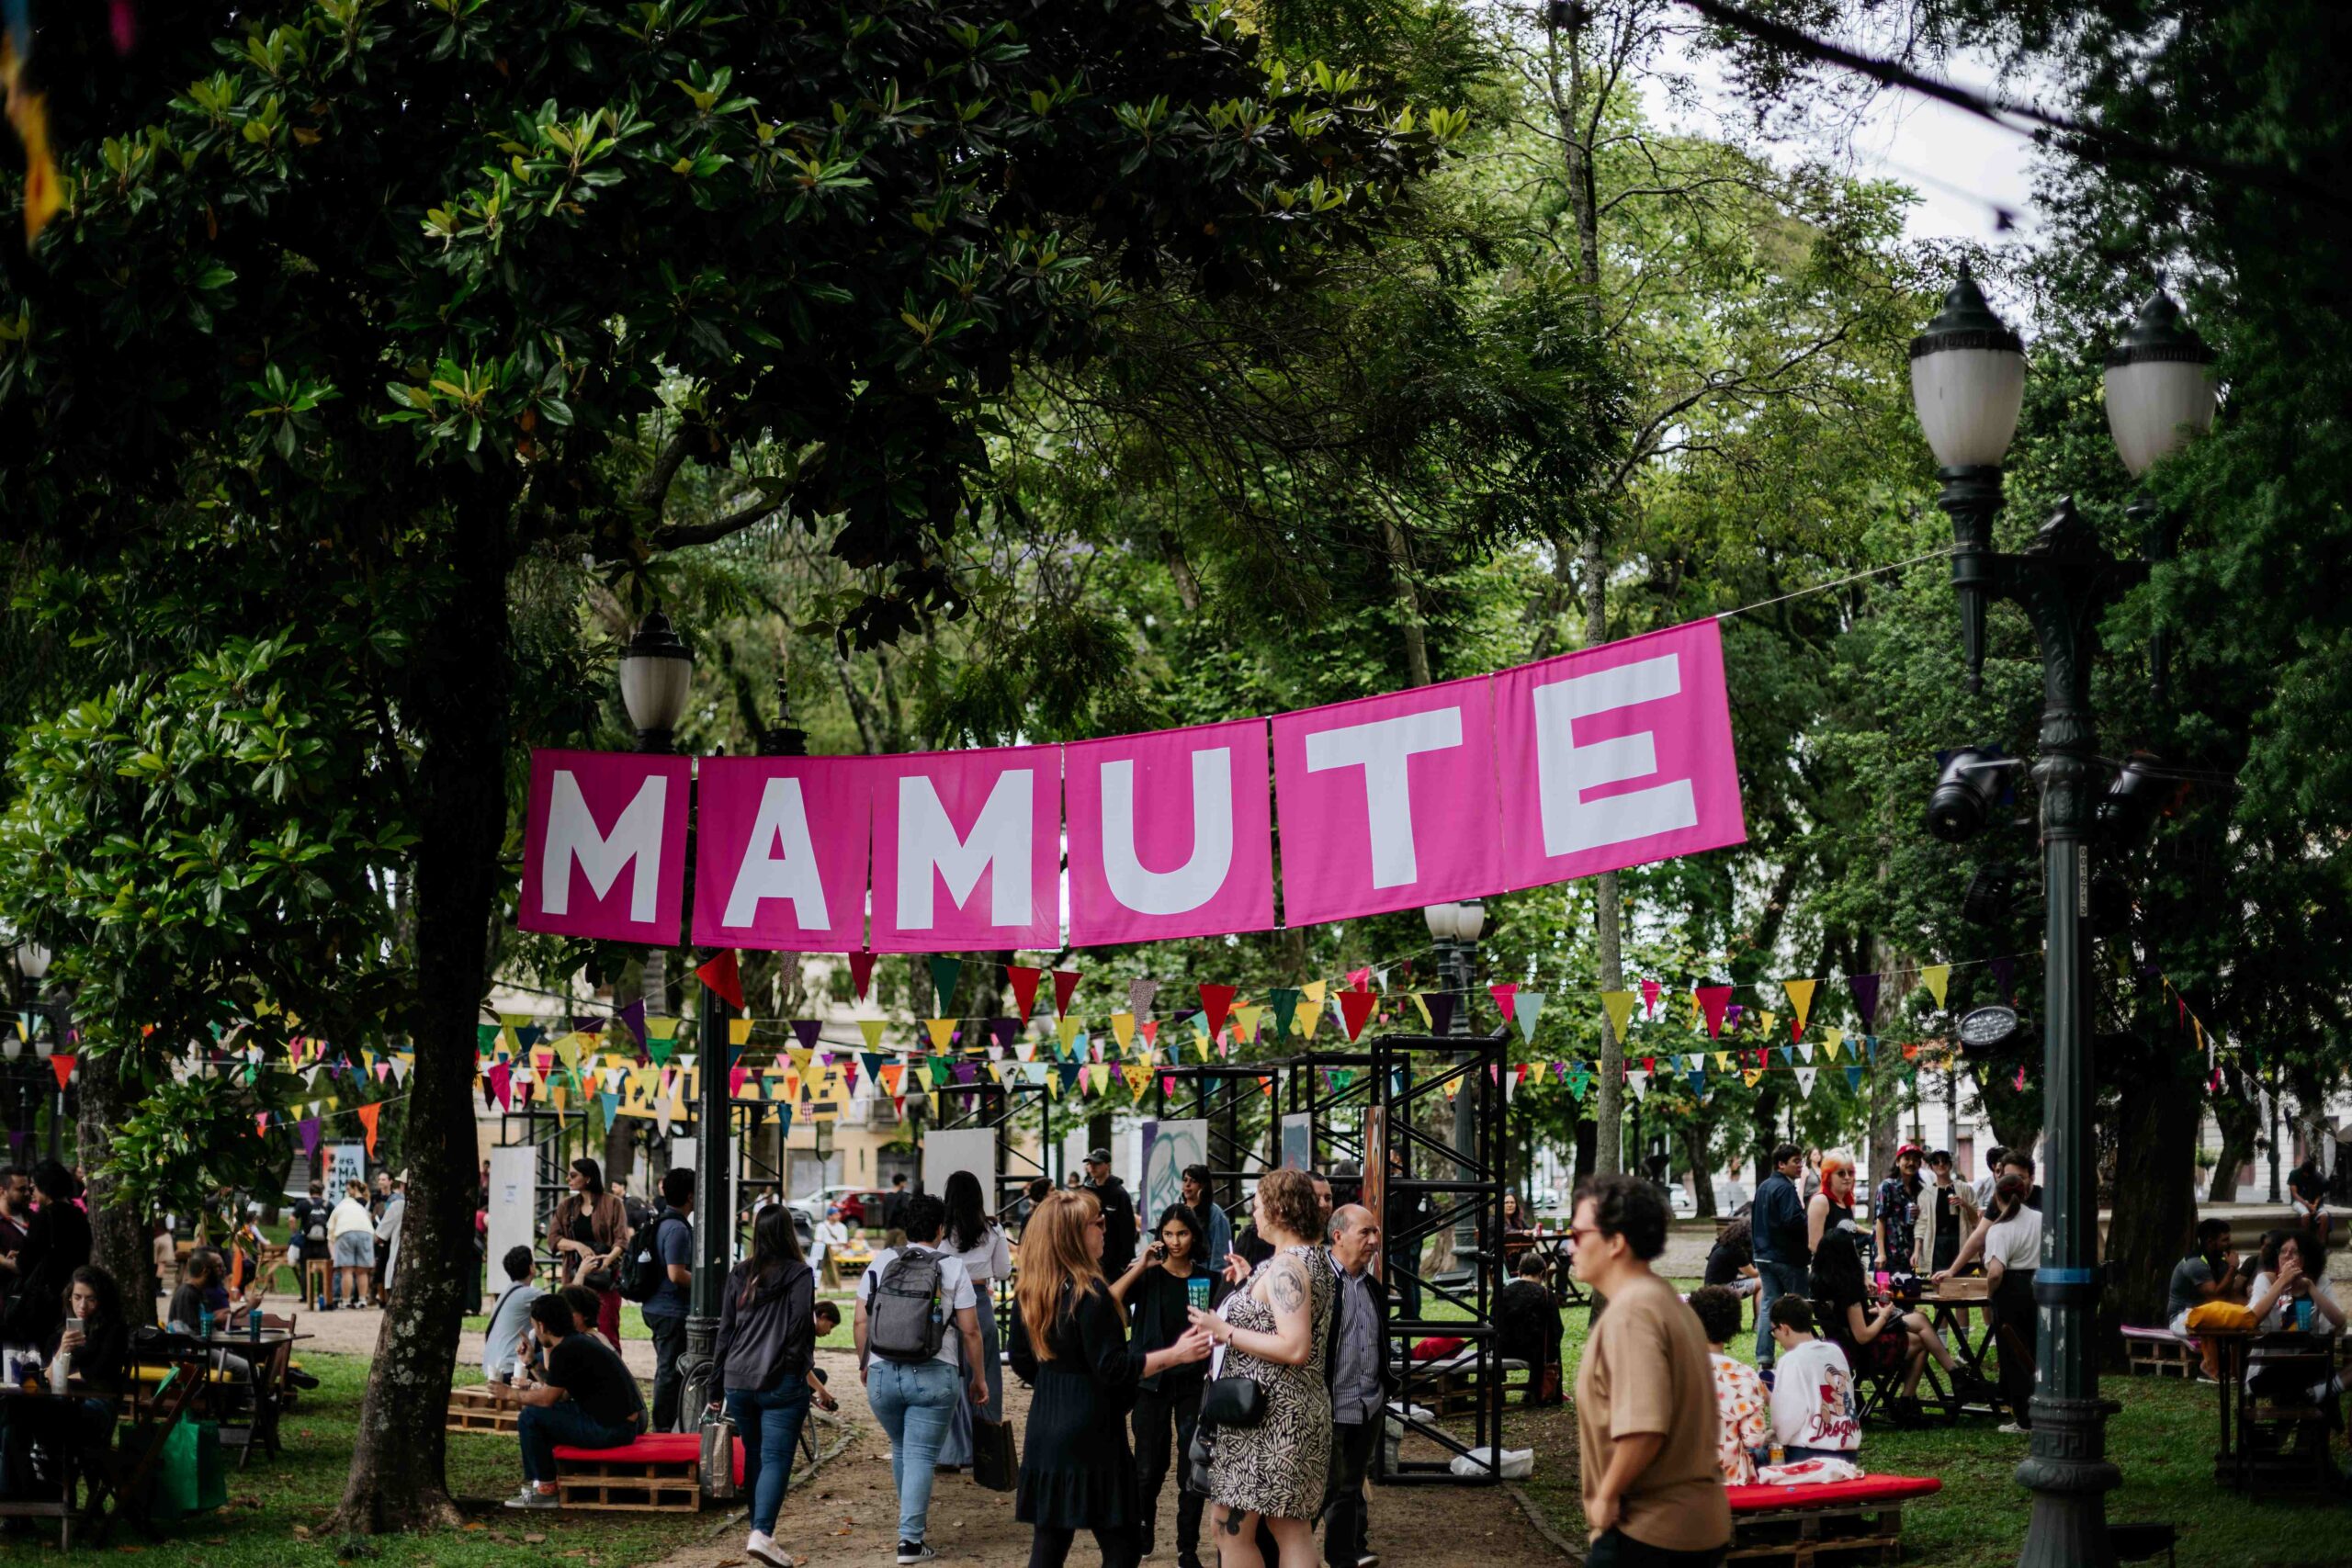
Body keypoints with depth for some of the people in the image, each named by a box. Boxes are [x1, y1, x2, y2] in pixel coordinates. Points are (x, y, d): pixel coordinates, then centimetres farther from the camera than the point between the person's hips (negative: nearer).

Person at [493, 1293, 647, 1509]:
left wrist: (510, 1394, 4)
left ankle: (546, 1491, 2)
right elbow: (562, 1394, 19)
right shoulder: (581, 1340, 15)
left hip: (611, 1429, -10)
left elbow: (547, 1398, -11)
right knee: (539, 1411, 21)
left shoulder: (566, 1350, -15)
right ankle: (533, 1481, 24)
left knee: (530, 1416, -8)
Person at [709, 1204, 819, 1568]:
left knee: (753, 1455, 17)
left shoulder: (739, 1275, 9)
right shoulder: (799, 1275, -4)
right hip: (782, 1383, -5)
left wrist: (717, 1386, 17)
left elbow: (725, 1331, 12)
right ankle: (762, 1533, -22)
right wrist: (808, 1375, -2)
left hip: (738, 1381, 5)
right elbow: (802, 1329, -9)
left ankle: (759, 1528, 24)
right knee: (776, 1458, -7)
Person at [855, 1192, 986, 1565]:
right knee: (921, 1456, -1)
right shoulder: (952, 1270, -3)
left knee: (901, 1448, 22)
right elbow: (970, 1330, -4)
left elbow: (861, 1321, 2)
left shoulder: (880, 1263, 3)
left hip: (882, 1376, 3)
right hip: (933, 1377, -3)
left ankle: (914, 1518, 37)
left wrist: (864, 1364, 17)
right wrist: (978, 1377, 8)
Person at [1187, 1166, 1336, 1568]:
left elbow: (1295, 1348, -26)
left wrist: (1226, 1332, -20)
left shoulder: (1285, 1266, -18)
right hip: (1305, 1410, 11)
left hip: (1267, 1414, -11)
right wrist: (1249, 1286, 20)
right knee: (1292, 1529, 10)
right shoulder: (1316, 1260, 13)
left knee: (1231, 1529, -3)